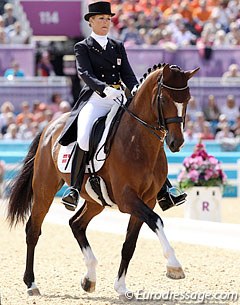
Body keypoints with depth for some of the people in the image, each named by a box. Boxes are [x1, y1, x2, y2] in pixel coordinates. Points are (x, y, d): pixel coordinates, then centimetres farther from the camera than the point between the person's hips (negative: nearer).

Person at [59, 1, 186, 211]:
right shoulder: (83, 48, 6)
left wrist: (135, 89, -13)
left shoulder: (118, 47, 20)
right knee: (84, 137, -32)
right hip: (95, 100, -5)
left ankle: (162, 192, -6)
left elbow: (127, 73, 11)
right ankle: (74, 190, -27)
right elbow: (85, 74, -10)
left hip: (118, 100, 5)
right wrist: (105, 89, -29)